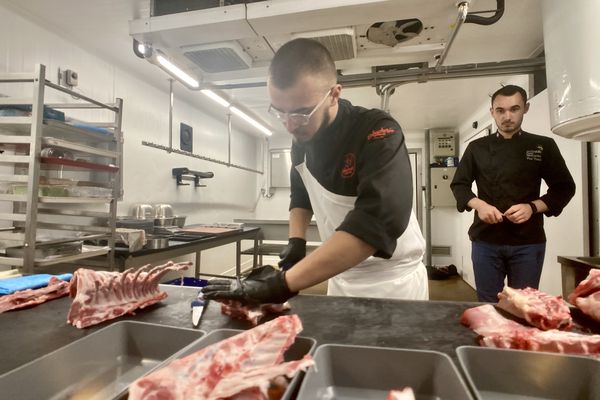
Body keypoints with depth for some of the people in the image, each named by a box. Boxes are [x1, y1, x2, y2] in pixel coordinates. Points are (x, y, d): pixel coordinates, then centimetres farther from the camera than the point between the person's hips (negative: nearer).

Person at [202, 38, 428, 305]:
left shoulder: (379, 135, -26)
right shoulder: (302, 139, -5)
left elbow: (376, 224, -39)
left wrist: (283, 284, -40)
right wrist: (296, 241, -6)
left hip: (393, 280, -5)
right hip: (341, 278, 6)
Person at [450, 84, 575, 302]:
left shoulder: (543, 146, 5)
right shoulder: (477, 147, 6)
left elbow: (564, 188, 6)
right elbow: (459, 185, 6)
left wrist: (532, 207, -13)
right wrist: (478, 204, -13)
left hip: (528, 242, 0)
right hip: (486, 240, 0)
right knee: (488, 304, 9)